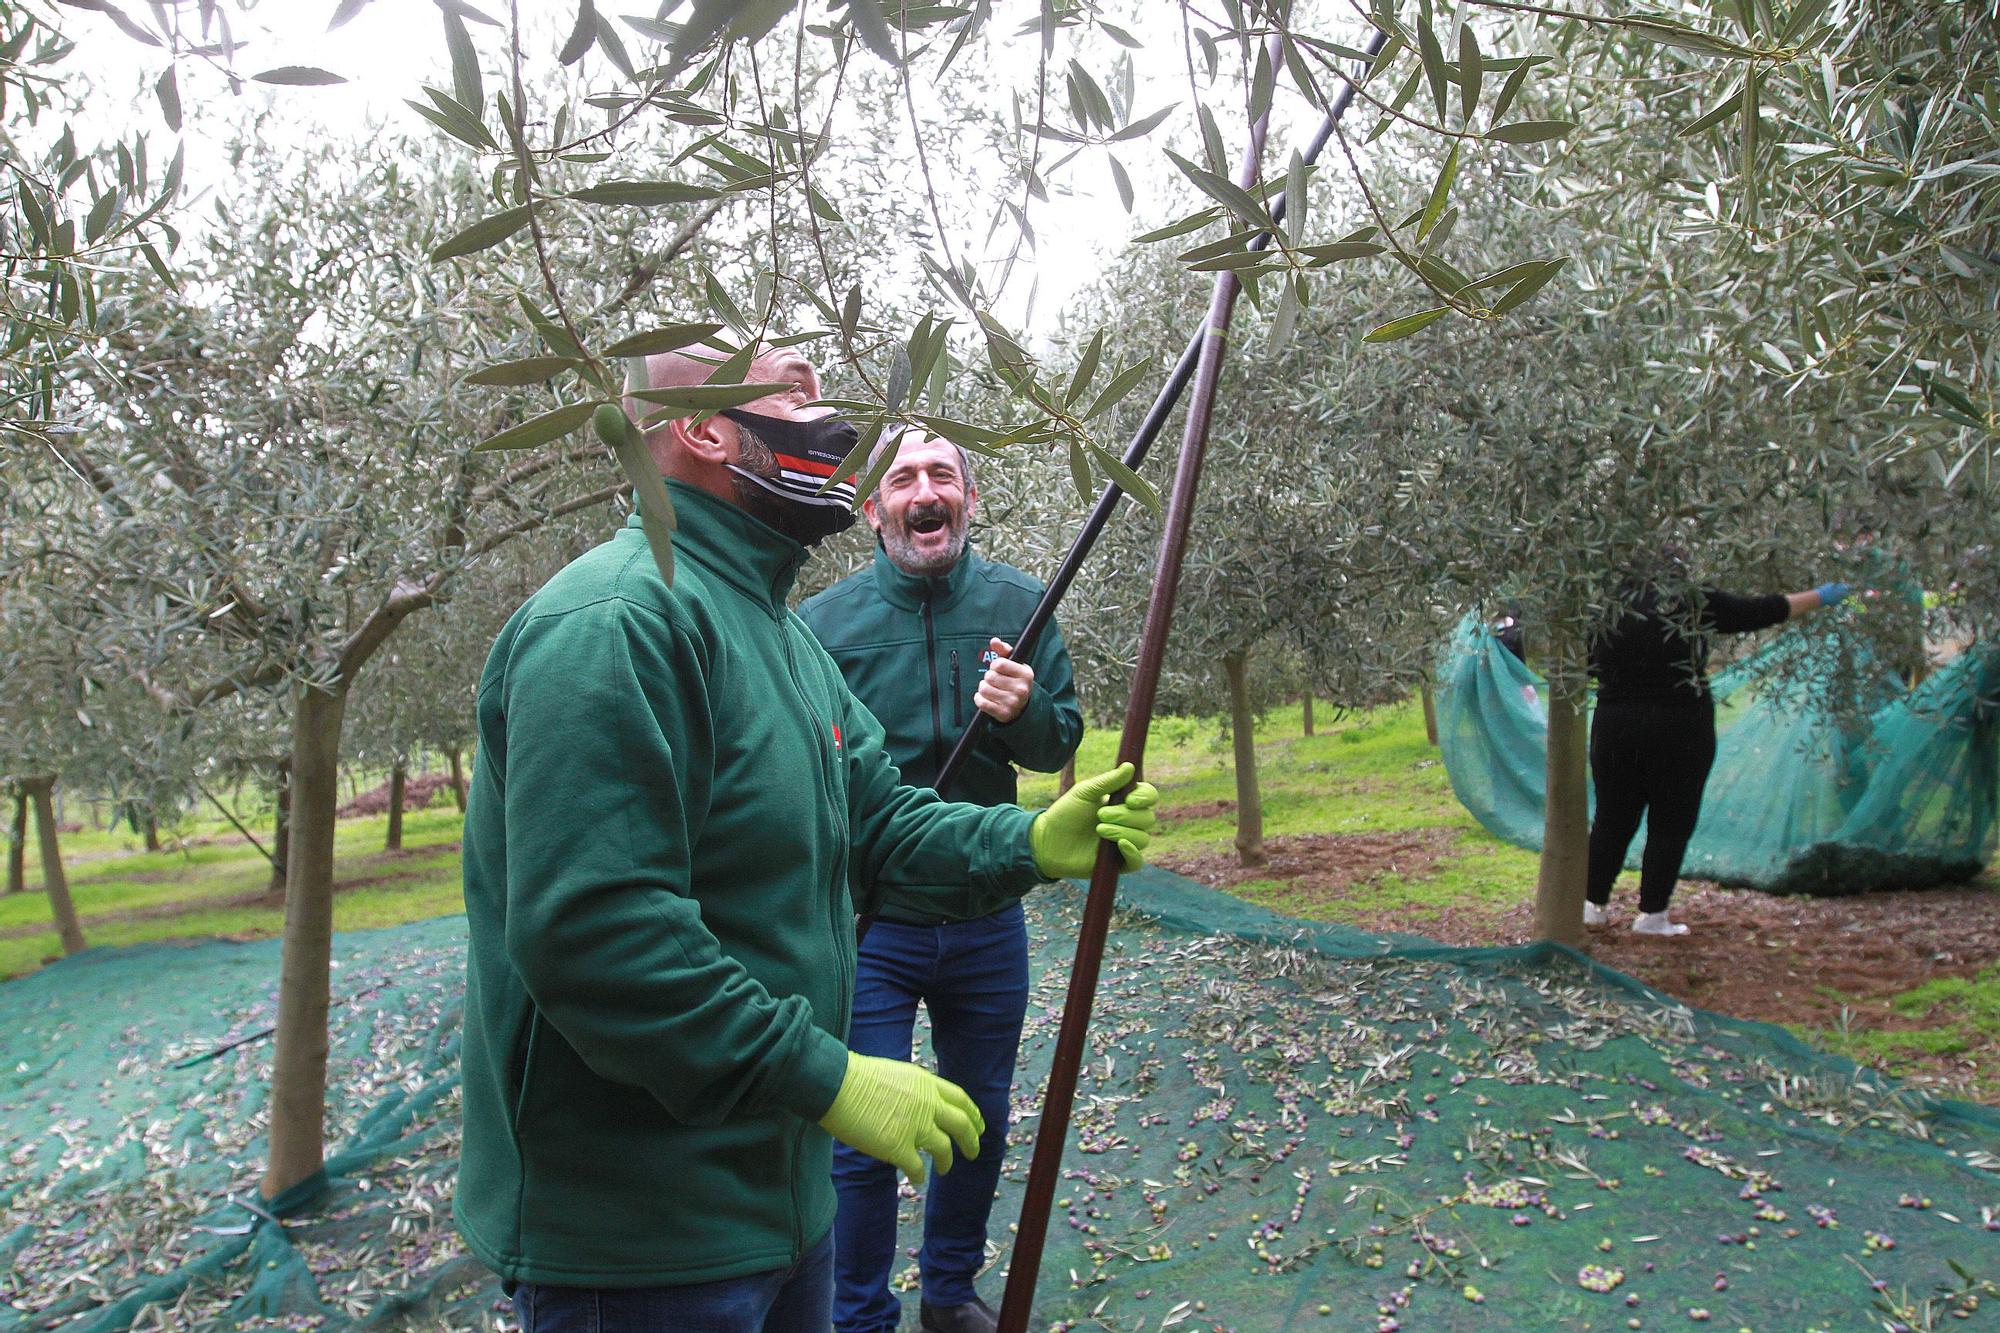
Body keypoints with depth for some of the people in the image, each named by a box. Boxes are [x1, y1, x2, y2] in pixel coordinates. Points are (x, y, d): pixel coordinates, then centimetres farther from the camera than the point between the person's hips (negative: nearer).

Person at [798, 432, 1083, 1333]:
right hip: (868, 921, -3)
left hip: (986, 915, 3)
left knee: (980, 1123, 18)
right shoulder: (822, 623, -9)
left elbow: (1063, 746, 0)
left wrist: (1024, 713, -22)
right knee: (863, 1138, 2)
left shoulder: (1018, 604, -3)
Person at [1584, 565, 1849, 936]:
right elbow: (1760, 612, 2)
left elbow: (1590, 667, 7)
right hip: (1680, 731, -3)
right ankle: (1652, 915, 10)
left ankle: (1594, 904, 19)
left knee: (1613, 819, 13)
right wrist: (1820, 597, 15)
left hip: (1615, 727, 3)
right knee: (1670, 823, 8)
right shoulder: (1693, 602, -5)